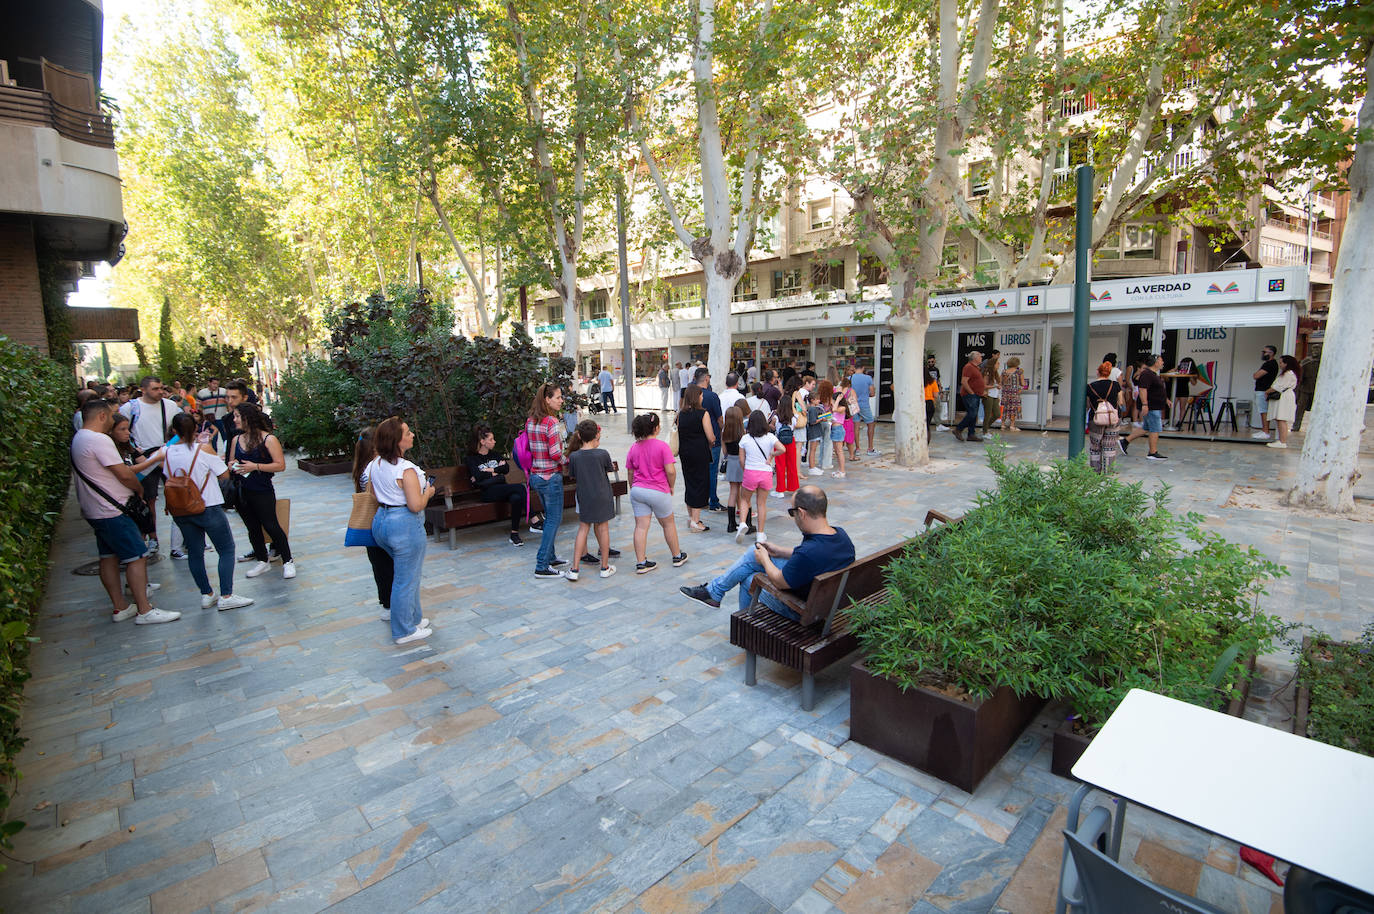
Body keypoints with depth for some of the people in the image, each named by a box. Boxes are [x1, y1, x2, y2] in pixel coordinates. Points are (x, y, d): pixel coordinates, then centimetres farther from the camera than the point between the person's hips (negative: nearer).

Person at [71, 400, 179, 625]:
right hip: (111, 512, -11)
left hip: (95, 511, 11)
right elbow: (124, 474, -18)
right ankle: (145, 611, -6)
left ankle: (120, 607, 23)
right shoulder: (99, 440, -19)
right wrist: (139, 488, -1)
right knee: (137, 557, -7)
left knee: (109, 557, 14)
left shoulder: (78, 439, 14)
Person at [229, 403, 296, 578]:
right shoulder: (236, 440, 8)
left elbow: (280, 465, -13)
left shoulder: (268, 439, -9)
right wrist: (232, 466, -3)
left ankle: (288, 561, 9)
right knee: (253, 528, 13)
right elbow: (232, 463, 20)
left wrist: (256, 466, -20)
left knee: (271, 526, -3)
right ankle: (263, 561, 26)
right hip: (242, 492, 6)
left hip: (263, 493, -6)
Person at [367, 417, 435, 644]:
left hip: (381, 521, 9)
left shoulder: (375, 464, 4)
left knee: (407, 574, 24)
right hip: (405, 525, -9)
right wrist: (427, 492, -6)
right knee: (406, 579, 4)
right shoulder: (406, 469, -23)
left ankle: (413, 618, 37)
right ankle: (405, 632, 17)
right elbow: (416, 505, -23)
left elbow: (376, 495, 14)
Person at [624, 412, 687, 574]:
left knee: (641, 526, 5)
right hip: (658, 492, -4)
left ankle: (641, 563, 7)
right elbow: (670, 471, -17)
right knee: (668, 524, 14)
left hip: (637, 490, 4)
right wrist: (671, 487, 0)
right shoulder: (662, 446, -12)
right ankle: (677, 556, 28)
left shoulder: (634, 447, 3)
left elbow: (630, 473, 9)